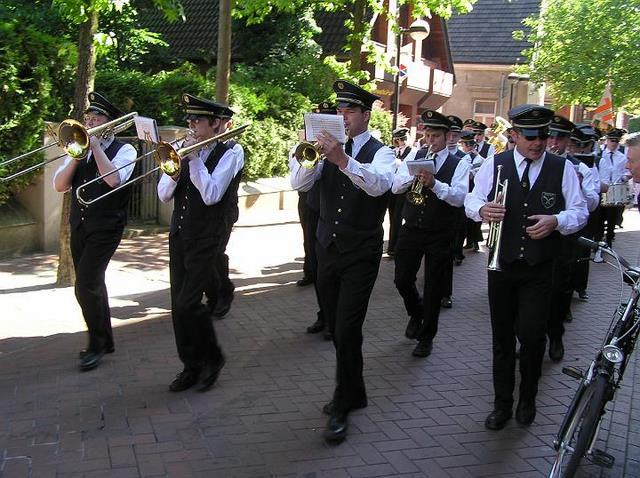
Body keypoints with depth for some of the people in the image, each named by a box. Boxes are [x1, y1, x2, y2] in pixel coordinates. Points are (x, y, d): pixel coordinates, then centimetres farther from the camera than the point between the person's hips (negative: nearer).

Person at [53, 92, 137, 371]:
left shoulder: (124, 150, -4)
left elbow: (113, 179, -23)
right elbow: (59, 186, 2)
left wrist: (95, 146, -15)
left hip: (105, 228, -6)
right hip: (79, 226, 6)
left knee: (86, 285, -14)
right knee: (92, 285, 14)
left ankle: (96, 345, 1)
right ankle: (104, 340, 28)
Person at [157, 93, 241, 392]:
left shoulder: (228, 154, -7)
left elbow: (211, 195, -21)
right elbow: (163, 195, 4)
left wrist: (194, 158, -17)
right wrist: (176, 167, -13)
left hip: (205, 241, -6)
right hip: (178, 236, 6)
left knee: (188, 303, -11)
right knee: (178, 305, 8)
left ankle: (212, 358, 11)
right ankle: (191, 367, 21)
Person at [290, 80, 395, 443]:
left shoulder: (380, 153, -5)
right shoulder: (330, 148, 8)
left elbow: (379, 184, -27)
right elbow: (300, 184, -3)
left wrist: (343, 160, -41)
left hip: (361, 254, -5)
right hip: (328, 250, 6)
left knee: (347, 330, -9)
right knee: (336, 327, 15)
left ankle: (343, 407, 6)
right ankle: (353, 393, 33)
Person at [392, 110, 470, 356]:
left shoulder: (459, 164, -3)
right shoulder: (415, 157, 5)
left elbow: (460, 197, -18)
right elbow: (395, 187, -3)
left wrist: (434, 183, -32)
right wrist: (413, 176, -22)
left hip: (440, 235, -2)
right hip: (411, 230, 3)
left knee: (434, 287, 5)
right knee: (402, 280, 5)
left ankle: (426, 337, 22)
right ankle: (416, 313, 37)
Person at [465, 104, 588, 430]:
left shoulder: (563, 169, -1)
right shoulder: (494, 164, 0)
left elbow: (579, 211, 2)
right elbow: (471, 201, 4)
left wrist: (556, 221, -19)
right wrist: (482, 209, -20)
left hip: (539, 269, -1)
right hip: (501, 265, 2)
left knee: (531, 334, -9)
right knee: (502, 336, 10)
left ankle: (528, 399, 17)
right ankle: (502, 403, 25)